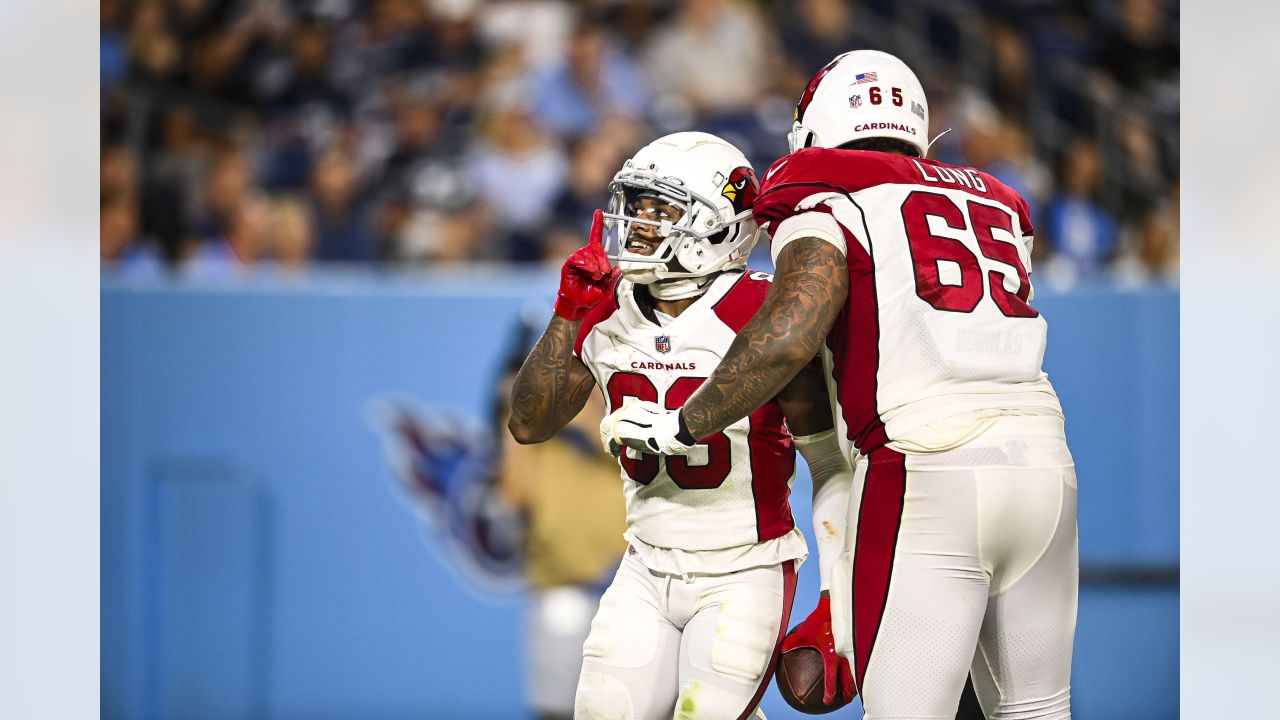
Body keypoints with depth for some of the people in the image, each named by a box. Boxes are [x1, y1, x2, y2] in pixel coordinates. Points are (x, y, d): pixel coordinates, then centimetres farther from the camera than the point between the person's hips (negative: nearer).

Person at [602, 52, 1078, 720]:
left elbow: (787, 337, -13)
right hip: (1046, 461, 6)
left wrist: (680, 428, -1)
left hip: (927, 476, -6)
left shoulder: (829, 206, 3)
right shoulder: (995, 204, 22)